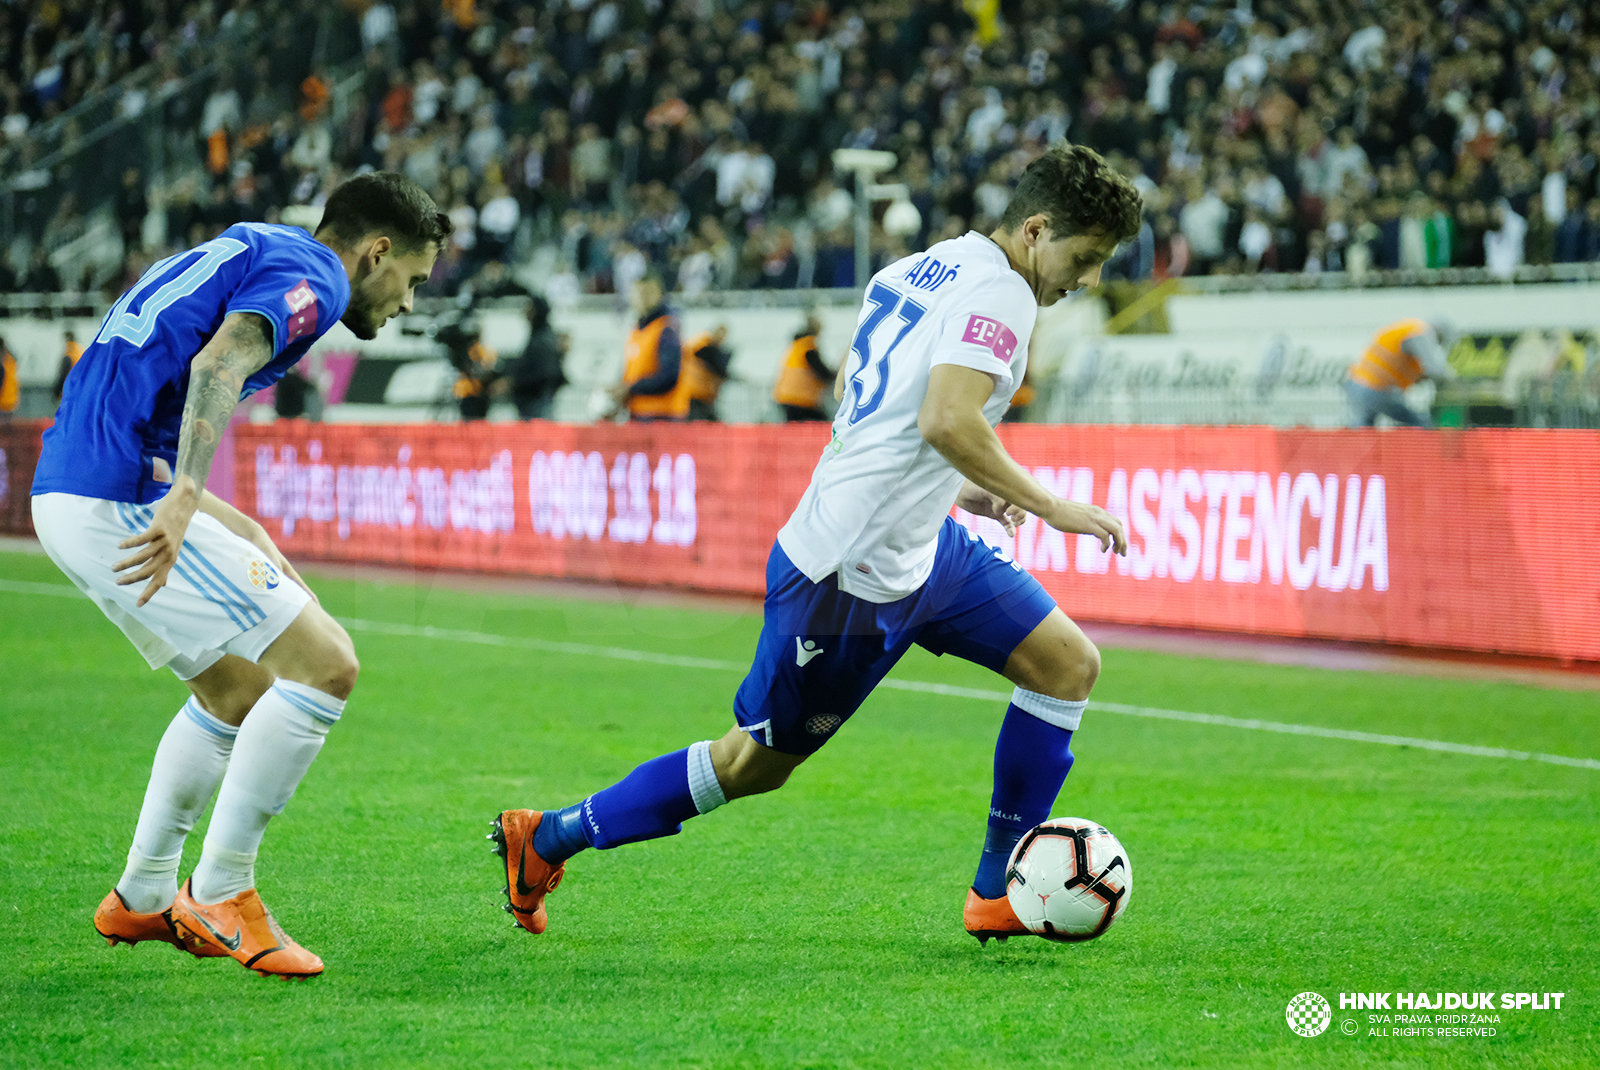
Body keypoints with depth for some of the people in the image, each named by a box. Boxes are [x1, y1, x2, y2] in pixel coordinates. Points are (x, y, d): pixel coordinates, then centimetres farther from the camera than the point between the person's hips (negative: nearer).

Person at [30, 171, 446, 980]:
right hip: (119, 506, -10)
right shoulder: (312, 275, -3)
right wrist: (184, 500, -37)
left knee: (241, 688, 24)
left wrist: (243, 534, 26)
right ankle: (220, 895, -4)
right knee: (324, 666, -8)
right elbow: (219, 364, -25)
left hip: (68, 493, 10)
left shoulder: (245, 255, 26)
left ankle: (142, 898, 28)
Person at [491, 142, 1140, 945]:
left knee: (1069, 667, 6)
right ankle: (549, 837, 18)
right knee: (757, 762, 3)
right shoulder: (999, 293, -17)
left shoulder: (912, 270, 11)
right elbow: (947, 421, -31)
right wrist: (1051, 507, -23)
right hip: (855, 574, -10)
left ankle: (998, 893, 11)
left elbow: (850, 401, 19)